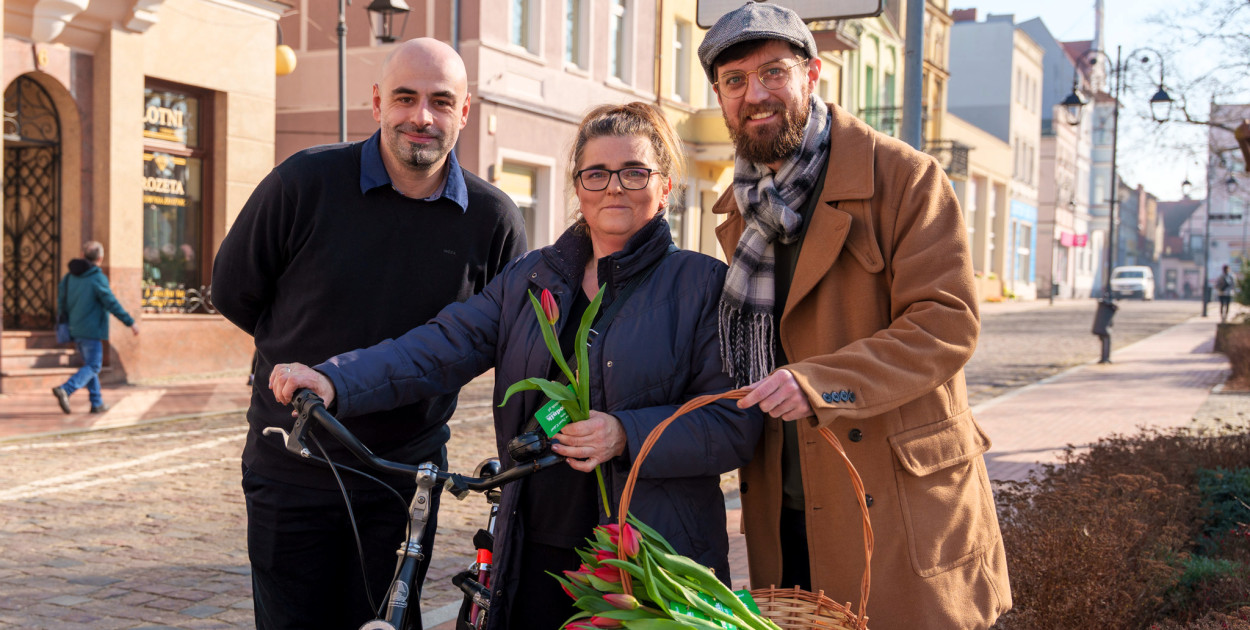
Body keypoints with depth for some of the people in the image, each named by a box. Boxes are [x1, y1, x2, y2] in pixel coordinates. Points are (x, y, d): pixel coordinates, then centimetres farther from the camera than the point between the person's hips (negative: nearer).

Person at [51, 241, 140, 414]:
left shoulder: (69, 276, 8)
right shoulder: (98, 278, -13)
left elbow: (61, 303, 12)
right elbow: (112, 304, -15)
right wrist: (130, 322, -9)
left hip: (75, 329, 7)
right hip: (91, 330, -7)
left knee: (90, 364, 15)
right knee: (93, 366, -3)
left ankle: (97, 403, 15)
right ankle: (65, 390, -22)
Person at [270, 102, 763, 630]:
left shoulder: (705, 285, -2)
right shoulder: (530, 279, 10)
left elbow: (735, 423, -8)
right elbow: (441, 348, -2)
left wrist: (627, 434, -22)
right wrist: (334, 379, -17)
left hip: (653, 561, -3)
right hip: (538, 551, 3)